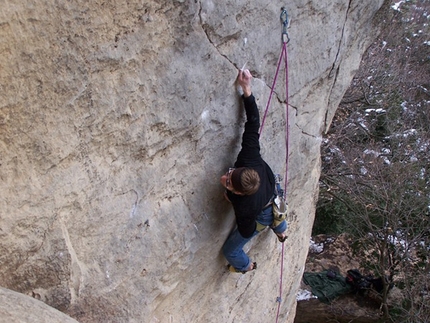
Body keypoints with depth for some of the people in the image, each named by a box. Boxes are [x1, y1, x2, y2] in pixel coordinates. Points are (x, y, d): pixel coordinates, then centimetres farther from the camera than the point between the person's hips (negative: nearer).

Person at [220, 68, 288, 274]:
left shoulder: (244, 207, -49)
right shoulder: (250, 160, -41)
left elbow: (247, 231, -28)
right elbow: (253, 123, -36)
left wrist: (230, 199, -30)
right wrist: (246, 89, -40)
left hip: (261, 218, -5)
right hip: (273, 199, 5)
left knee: (230, 250, 18)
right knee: (275, 216, 44)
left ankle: (246, 266, 53)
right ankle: (281, 231, 81)